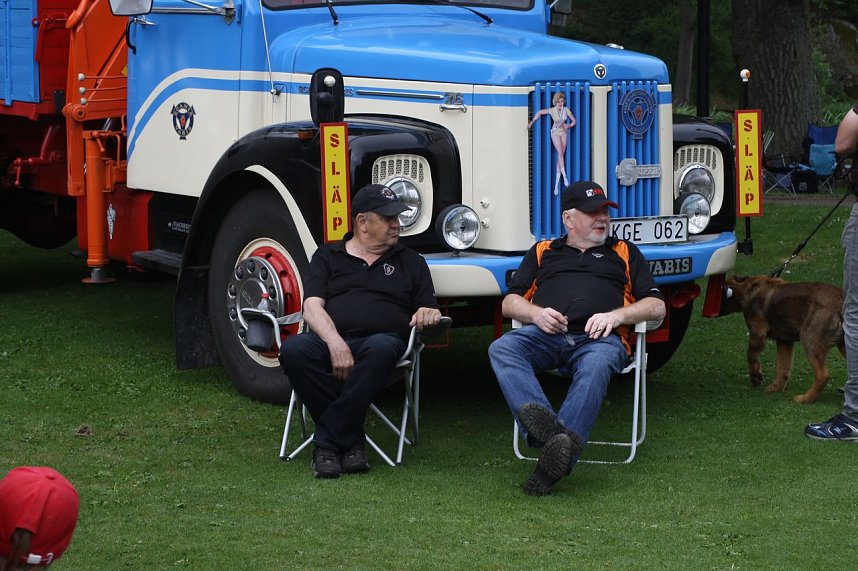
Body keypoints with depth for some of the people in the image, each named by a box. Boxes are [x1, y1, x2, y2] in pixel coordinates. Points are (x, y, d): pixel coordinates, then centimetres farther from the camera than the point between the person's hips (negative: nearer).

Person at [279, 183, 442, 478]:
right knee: (293, 349, -35)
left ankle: (327, 442, -32)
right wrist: (335, 343, -15)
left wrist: (428, 313, -5)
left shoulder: (411, 262, 26)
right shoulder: (327, 257, 20)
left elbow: (429, 311, 23)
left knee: (381, 349, -40)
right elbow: (312, 307, 5)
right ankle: (350, 439, -27)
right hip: (330, 340, 0)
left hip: (381, 339, 0)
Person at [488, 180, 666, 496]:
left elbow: (656, 306, 19)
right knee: (501, 349, -32)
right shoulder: (543, 251, 32)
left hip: (597, 338, -2)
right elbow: (510, 302, 25)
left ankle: (565, 444, -56)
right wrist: (537, 314, 1)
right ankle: (541, 422, -53)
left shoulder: (623, 252, 29)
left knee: (596, 366, -40)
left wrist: (616, 315, 0)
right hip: (544, 336, 2)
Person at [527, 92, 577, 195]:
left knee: (561, 155, -1)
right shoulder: (552, 111, -11)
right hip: (555, 133, -2)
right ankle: (564, 176, -25)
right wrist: (531, 122, 3)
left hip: (563, 133, 2)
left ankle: (556, 183, 1)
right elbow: (539, 112, 3)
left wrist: (569, 126, -16)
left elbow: (574, 121, 3)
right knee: (560, 153, -21)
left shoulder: (566, 110, -6)